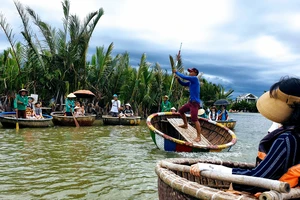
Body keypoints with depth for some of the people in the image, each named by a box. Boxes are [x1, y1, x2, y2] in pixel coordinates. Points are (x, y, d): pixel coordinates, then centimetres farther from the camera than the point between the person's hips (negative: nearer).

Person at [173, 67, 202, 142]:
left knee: (194, 119, -15)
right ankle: (185, 124, 37)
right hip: (190, 102, 10)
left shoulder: (195, 78, -11)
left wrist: (176, 72, -4)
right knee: (181, 111, 21)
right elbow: (183, 83, 24)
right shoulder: (190, 82, 16)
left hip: (195, 103, -10)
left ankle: (199, 136, -10)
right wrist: (177, 78, 7)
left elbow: (184, 77, -17)